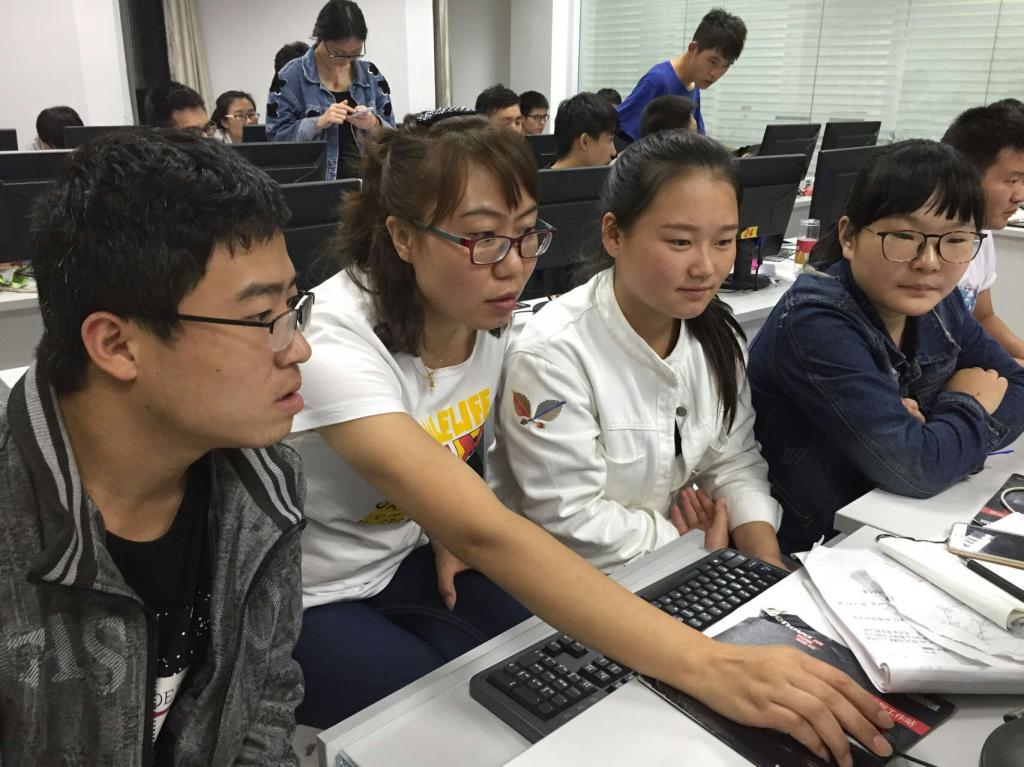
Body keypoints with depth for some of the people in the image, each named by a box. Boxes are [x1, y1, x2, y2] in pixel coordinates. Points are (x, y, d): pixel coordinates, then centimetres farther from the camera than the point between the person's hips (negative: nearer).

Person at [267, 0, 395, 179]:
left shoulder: (370, 74, 9)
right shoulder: (291, 76, -2)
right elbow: (276, 136, -5)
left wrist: (373, 125, -11)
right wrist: (319, 123, -18)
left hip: (367, 176, 3)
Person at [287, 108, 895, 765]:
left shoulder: (488, 315, -10)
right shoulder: (336, 344, -34)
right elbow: (487, 536, -45)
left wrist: (454, 524, -11)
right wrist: (706, 667, -52)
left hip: (403, 559, 6)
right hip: (301, 604, -5)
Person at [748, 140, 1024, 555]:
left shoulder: (938, 302, -1)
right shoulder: (813, 323, -24)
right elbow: (913, 467, -27)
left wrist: (948, 428, -16)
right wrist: (970, 408, -7)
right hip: (809, 549, -7)